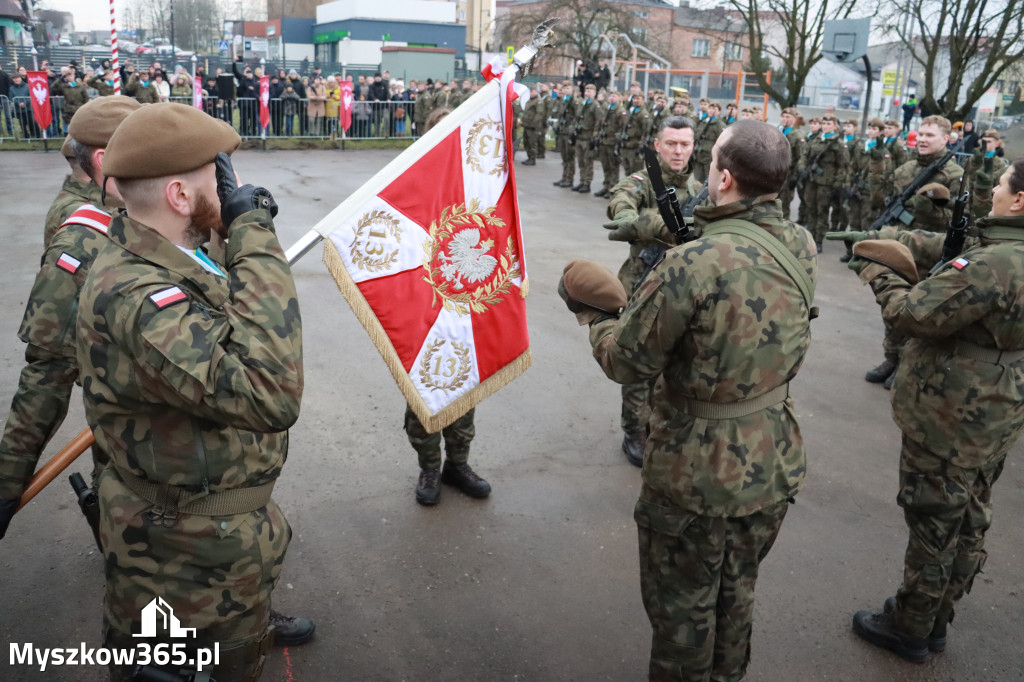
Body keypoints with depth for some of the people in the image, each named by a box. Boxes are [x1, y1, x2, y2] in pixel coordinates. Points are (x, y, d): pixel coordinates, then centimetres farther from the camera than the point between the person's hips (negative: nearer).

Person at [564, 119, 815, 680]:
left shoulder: (692, 264, -28)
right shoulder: (800, 248, -7)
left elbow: (625, 362, -18)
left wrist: (594, 317, 1)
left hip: (697, 477, -7)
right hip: (774, 466, 7)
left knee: (681, 610, 17)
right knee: (736, 593, 28)